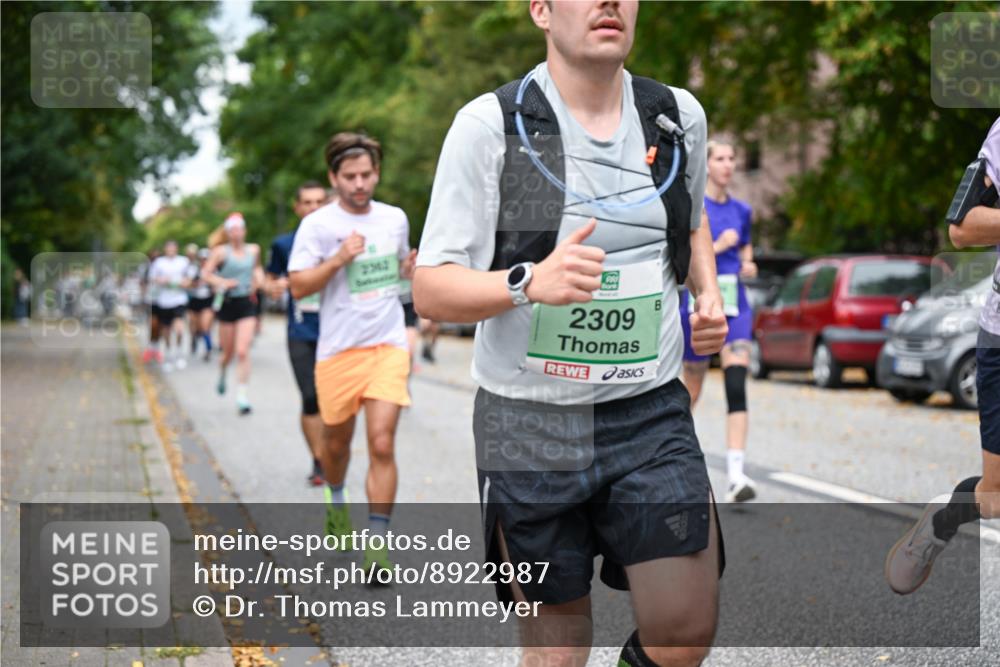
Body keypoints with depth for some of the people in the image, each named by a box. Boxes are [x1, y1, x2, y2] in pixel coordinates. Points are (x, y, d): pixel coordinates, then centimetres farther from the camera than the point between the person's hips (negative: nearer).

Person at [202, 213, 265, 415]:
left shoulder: (253, 250, 6)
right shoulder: (221, 251, -5)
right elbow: (206, 272, -9)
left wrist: (259, 278, 6)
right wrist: (221, 282, -24)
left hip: (246, 303, 1)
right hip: (227, 302, -1)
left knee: (243, 352, -10)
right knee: (228, 351, 9)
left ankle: (242, 396, -8)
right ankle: (222, 374, 44)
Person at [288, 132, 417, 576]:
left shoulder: (395, 219, 8)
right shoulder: (318, 225, -5)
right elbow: (297, 286, -8)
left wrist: (412, 270, 3)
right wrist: (339, 259, -21)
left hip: (388, 347, 1)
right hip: (338, 351, -1)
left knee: (382, 444, -11)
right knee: (336, 442, 13)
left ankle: (378, 546, -8)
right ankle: (335, 499, 46)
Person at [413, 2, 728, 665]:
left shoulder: (678, 116, 5)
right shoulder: (490, 123, -9)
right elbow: (431, 289, -11)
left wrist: (709, 294, 7)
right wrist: (529, 282, -29)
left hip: (652, 413, 3)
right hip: (530, 423, -3)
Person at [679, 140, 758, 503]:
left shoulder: (741, 210, 11)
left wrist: (748, 266, 6)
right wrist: (717, 246, -17)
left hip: (735, 304, 3)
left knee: (737, 385, -15)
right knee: (692, 388, 9)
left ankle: (736, 476, -23)